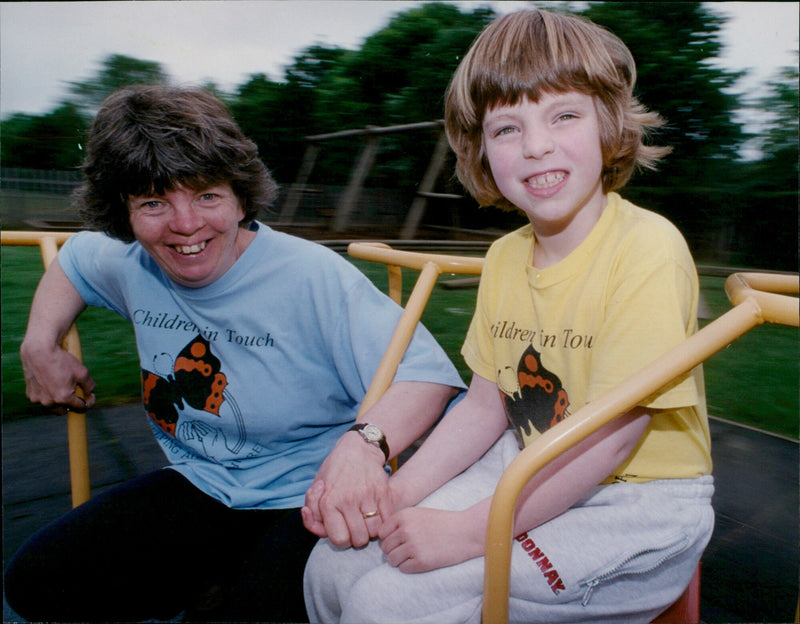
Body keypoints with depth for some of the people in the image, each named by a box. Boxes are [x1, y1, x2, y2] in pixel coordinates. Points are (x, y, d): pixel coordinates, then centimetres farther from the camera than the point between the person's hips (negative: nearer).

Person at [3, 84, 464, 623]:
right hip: (200, 487, 6)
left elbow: (429, 373, -26)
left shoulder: (312, 277, -21)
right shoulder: (131, 266, -1)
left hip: (310, 501, -5)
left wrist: (364, 441, -46)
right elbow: (75, 257, 25)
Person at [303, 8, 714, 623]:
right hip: (531, 478, 6)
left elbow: (612, 434, -23)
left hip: (638, 506, -5)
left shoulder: (647, 247, -20)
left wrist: (469, 530, -23)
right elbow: (486, 403, 4)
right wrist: (397, 492, -8)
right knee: (334, 565, -2)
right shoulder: (505, 257, 1)